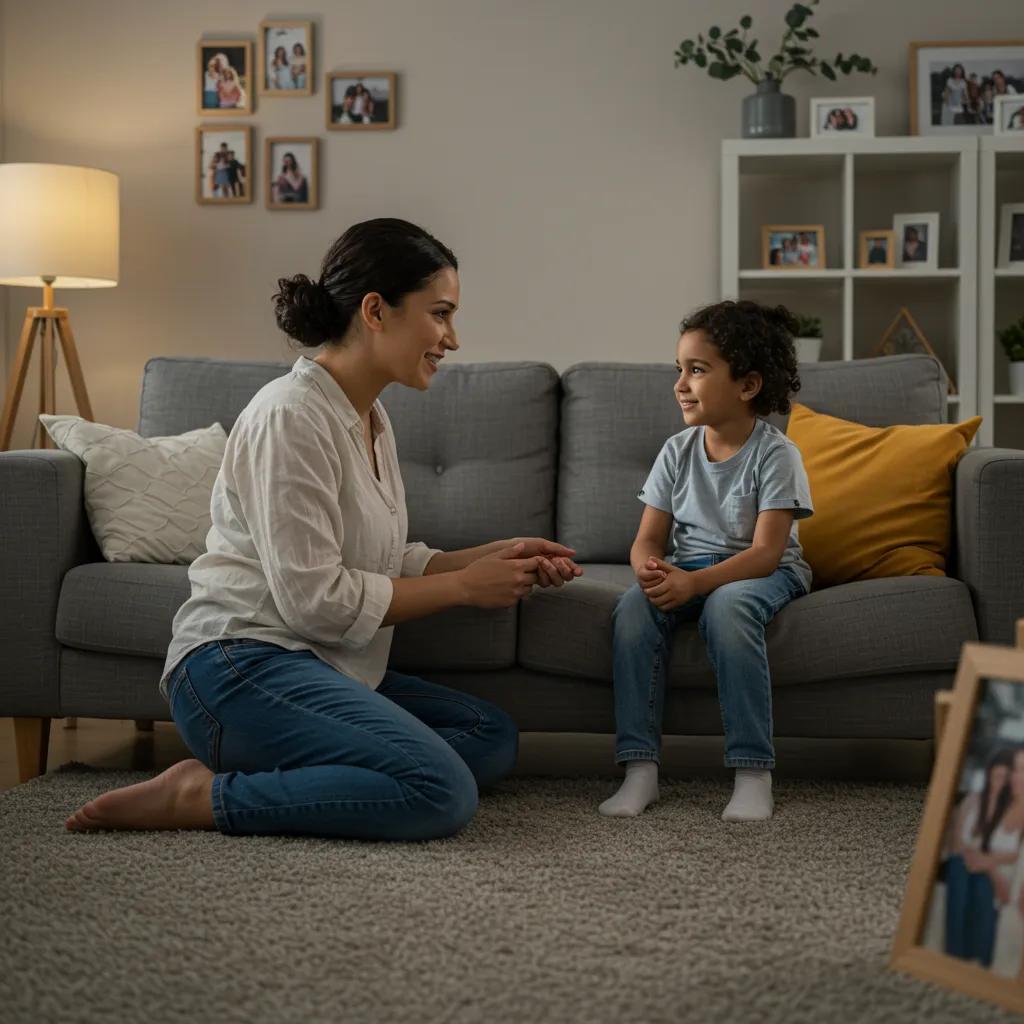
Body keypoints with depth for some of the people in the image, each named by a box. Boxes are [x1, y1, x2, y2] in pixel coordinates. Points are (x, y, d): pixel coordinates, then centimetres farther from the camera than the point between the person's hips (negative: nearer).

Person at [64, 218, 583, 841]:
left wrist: (494, 557, 5)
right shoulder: (291, 417, -14)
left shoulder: (370, 417, 16)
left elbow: (383, 562, 18)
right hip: (239, 667, -10)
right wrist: (464, 586, -11)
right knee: (442, 792, -25)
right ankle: (200, 798, -15)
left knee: (494, 735, -1)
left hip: (319, 670, 10)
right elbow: (313, 598, -19)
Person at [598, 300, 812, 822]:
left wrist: (693, 583, -33)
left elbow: (764, 552, -20)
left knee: (727, 605, -38)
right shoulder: (678, 450, 3)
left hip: (762, 573, -4)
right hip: (686, 569, 4)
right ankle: (640, 767, -29)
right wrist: (651, 571, -25)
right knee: (633, 606, -27)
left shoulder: (775, 454, -12)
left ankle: (753, 773, -34)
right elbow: (647, 540, 1)